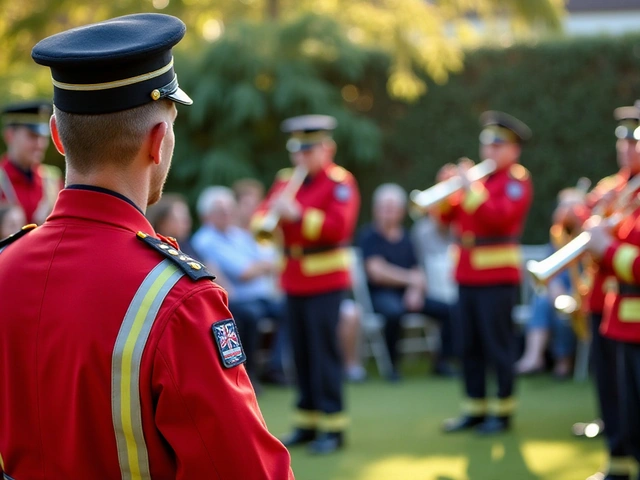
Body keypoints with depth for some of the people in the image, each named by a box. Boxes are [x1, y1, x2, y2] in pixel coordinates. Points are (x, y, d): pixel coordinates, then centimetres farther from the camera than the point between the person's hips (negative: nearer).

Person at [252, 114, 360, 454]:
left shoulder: (340, 182, -8)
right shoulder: (286, 180, 11)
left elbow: (339, 225, -20)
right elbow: (261, 217, 9)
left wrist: (298, 213, -28)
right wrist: (264, 220, -15)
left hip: (326, 279, -6)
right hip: (294, 279, 6)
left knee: (323, 351, -5)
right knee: (301, 351, 9)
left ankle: (332, 425, 0)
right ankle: (307, 422, 16)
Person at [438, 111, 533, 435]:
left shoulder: (517, 180, -5)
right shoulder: (478, 175, 16)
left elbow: (502, 217, -21)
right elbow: (448, 216, 14)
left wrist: (471, 190, -23)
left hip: (497, 275, -7)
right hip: (467, 274, 7)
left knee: (498, 345, -2)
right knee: (470, 346, 10)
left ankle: (503, 411, 5)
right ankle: (475, 409, 17)